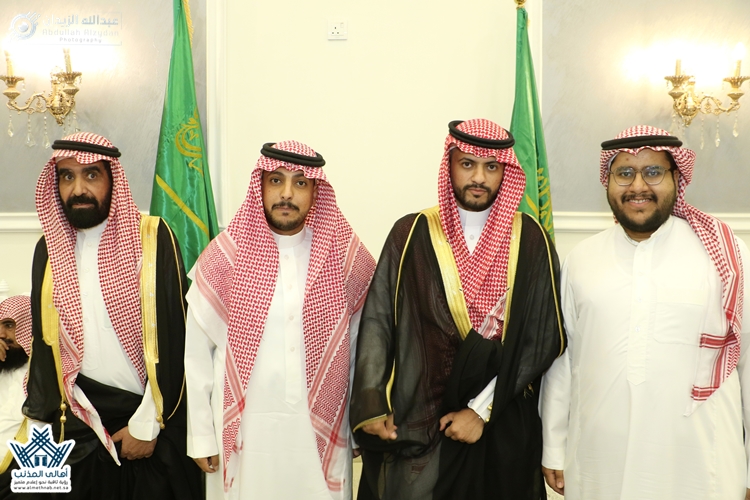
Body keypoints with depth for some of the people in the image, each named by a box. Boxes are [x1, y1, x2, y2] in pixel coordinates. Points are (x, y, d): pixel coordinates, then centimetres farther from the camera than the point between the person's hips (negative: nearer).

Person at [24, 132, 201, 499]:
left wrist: (146, 425, -9)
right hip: (79, 426, 4)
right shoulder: (49, 248, 4)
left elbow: (171, 337, -11)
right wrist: (44, 419, 5)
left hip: (151, 425, -3)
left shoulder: (151, 238, -10)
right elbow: (44, 342, 10)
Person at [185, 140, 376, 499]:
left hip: (322, 433, 1)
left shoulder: (347, 257, -3)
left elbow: (362, 348, 3)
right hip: (244, 433, -1)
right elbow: (196, 354, 0)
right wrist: (202, 438, 1)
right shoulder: (223, 258, -5)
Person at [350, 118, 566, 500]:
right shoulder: (412, 235, -2)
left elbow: (542, 337, -5)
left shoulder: (531, 240, -2)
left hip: (503, 428, 1)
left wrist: (482, 409, -10)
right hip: (415, 423, 0)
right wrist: (371, 408, -14)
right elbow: (377, 322, -4)